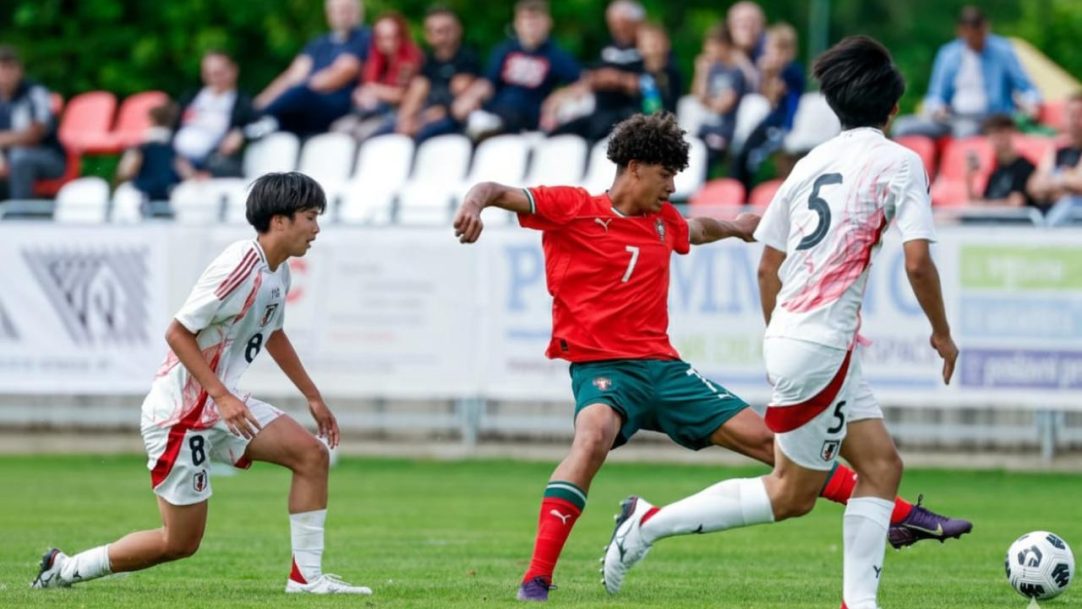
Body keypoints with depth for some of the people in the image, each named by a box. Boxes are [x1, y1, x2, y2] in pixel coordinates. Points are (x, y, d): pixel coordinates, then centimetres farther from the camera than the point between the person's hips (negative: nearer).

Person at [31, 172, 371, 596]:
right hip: (179, 412, -9)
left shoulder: (278, 271, 6)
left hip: (223, 406, 9)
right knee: (180, 541, -3)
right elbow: (177, 333, -22)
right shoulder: (239, 267, -23)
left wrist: (313, 398, 27)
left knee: (311, 454, -4)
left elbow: (273, 334, 25)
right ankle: (66, 569, 12)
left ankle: (306, 576, 0)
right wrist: (222, 397, -27)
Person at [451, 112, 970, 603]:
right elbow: (499, 193, -11)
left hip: (662, 365, 6)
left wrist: (734, 226, 25)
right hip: (601, 368, -6)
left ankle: (900, 516, 11)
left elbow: (697, 230, 38)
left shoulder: (663, 221, 15)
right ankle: (536, 578, -38)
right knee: (592, 437, -38)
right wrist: (476, 202, -32)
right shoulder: (572, 208, -2)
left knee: (765, 438, 6)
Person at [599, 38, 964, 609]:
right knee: (791, 493, 0)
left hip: (789, 334, 8)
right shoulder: (898, 162, -6)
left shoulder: (812, 162, 13)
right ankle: (651, 522, 2)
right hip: (822, 343, -8)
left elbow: (767, 266, 17)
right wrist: (942, 332, 1)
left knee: (882, 464, 11)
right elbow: (917, 261, -15)